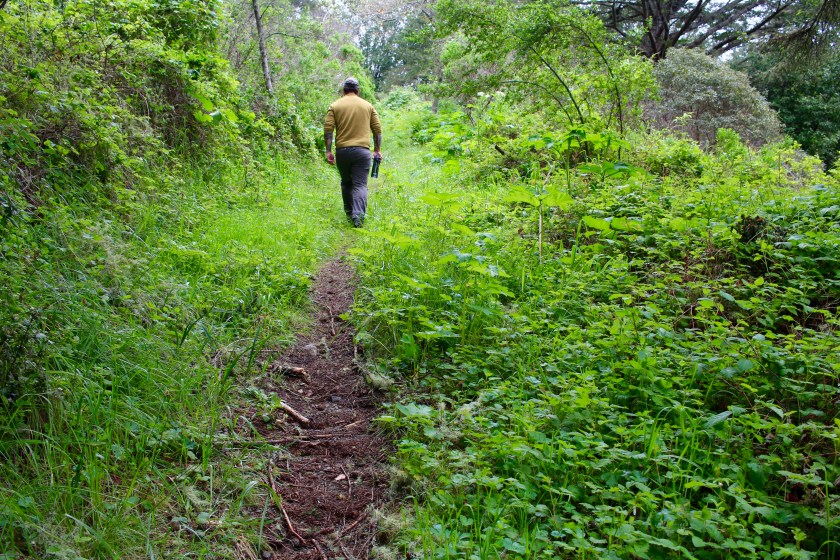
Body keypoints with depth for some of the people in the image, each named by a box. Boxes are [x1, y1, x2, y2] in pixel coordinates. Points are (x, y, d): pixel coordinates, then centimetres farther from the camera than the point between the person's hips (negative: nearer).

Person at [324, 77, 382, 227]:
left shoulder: (335, 106, 6)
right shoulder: (368, 106, 9)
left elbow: (328, 130, -3)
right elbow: (377, 130, 8)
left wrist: (328, 151, -1)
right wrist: (377, 150, 14)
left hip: (342, 151, 1)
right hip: (362, 151, -1)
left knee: (346, 183, 18)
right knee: (360, 185, -5)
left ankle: (349, 212, 26)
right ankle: (358, 215, -23)